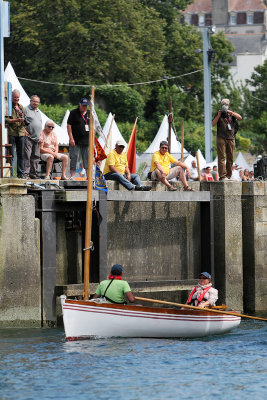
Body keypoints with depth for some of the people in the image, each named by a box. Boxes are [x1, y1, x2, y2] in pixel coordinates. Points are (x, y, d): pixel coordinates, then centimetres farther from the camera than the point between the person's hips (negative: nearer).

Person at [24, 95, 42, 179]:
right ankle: (25, 173, -14)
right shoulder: (26, 109, -1)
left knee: (36, 157, 6)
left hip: (37, 138, 7)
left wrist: (41, 136, 17)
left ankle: (33, 173, 11)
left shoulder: (38, 111, 21)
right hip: (28, 137, -7)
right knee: (27, 156, -12)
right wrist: (24, 131, -17)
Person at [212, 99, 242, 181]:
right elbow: (213, 124, 3)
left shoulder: (231, 114, 15)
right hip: (221, 138, -3)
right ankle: (222, 176, -16)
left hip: (231, 138, 3)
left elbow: (240, 117, -1)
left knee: (230, 158, 3)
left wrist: (230, 112, -10)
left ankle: (228, 176, 8)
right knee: (221, 157, -10)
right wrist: (218, 115, -8)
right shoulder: (218, 114, 11)